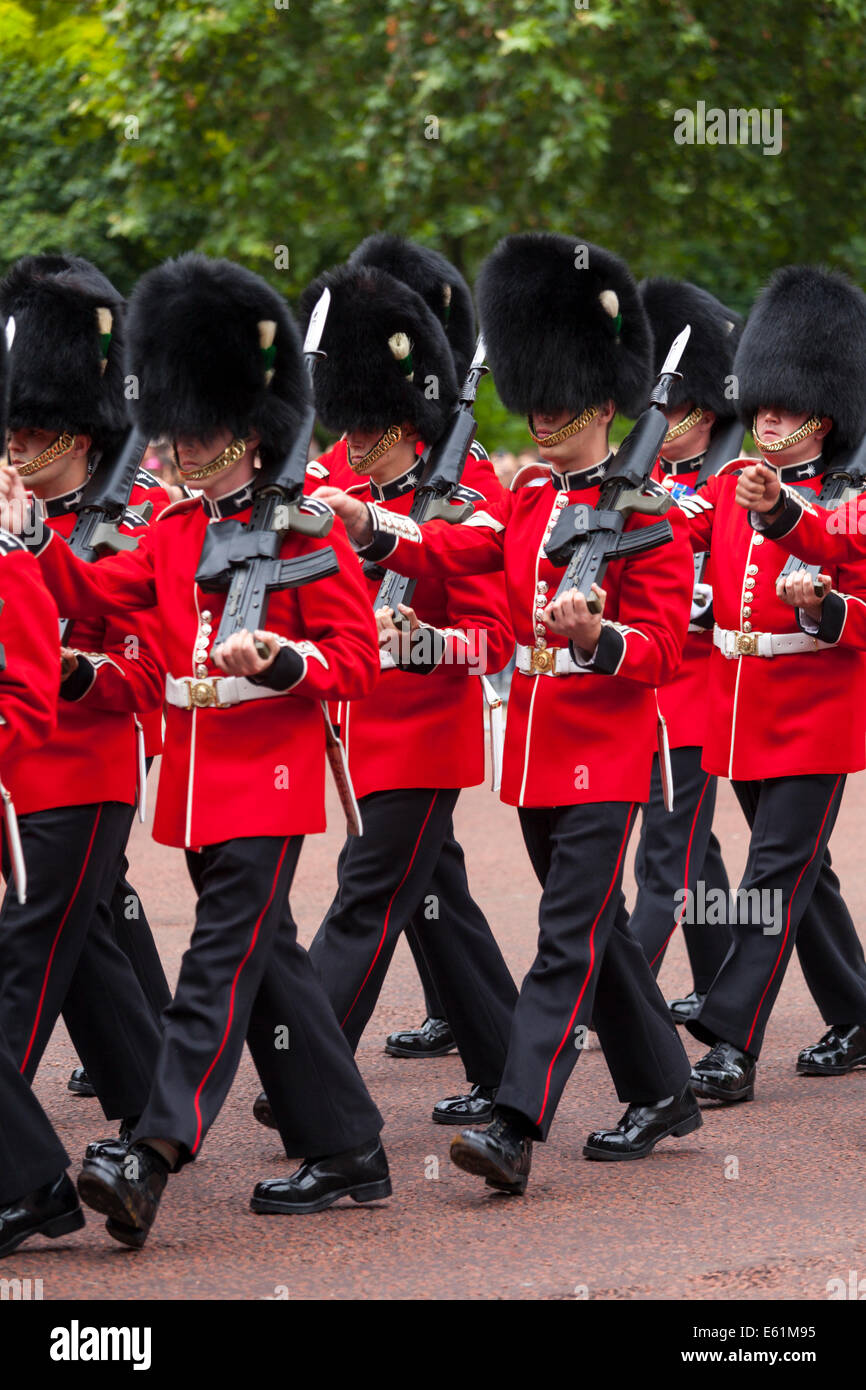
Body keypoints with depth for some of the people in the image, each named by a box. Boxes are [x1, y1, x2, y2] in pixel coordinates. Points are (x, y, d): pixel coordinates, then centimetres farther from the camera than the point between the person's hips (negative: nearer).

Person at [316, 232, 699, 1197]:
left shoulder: (648, 509, -8)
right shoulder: (529, 496, 12)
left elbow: (663, 647, -12)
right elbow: (450, 551, -1)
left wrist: (595, 636, -32)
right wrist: (366, 524, -18)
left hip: (605, 755, -7)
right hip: (537, 746, 7)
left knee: (569, 936, -11)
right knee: (595, 928, 15)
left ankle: (515, 1127, -18)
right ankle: (662, 1093, 28)